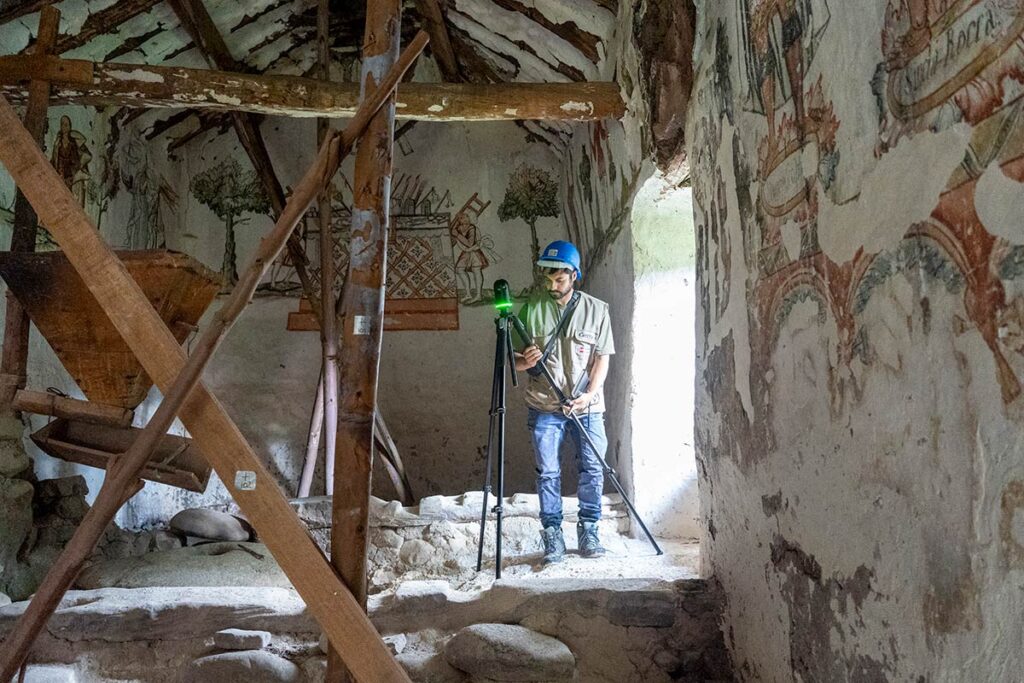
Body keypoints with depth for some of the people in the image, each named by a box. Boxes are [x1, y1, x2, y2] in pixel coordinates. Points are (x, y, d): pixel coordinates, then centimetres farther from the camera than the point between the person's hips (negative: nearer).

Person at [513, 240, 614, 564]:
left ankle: (589, 531, 18)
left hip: (587, 406, 0)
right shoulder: (532, 308, 1)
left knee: (592, 469, 3)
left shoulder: (596, 309, 2)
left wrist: (589, 394, -13)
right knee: (548, 473, 2)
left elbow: (602, 358, 1)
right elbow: (515, 359, 5)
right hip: (544, 407, 0)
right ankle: (553, 536, 12)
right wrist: (526, 360, -19)